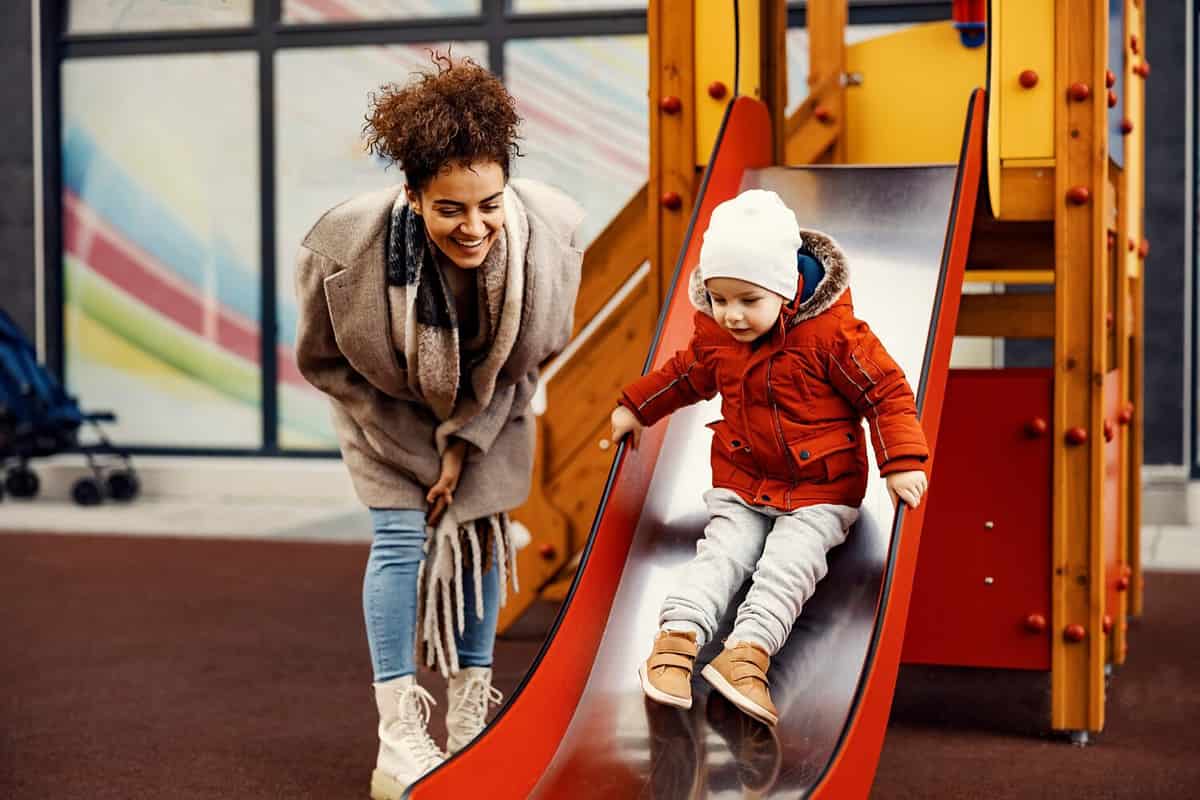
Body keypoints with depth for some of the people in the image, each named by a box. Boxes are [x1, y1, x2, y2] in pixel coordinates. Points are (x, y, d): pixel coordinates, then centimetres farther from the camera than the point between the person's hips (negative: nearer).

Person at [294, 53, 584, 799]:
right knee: (402, 537, -11)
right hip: (388, 404, -2)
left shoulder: (549, 233, -30)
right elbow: (324, 361, -16)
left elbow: (531, 356, -10)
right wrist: (419, 450, -14)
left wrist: (466, 440, -12)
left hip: (488, 404, 3)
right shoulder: (347, 247, -37)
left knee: (484, 532, 4)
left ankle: (471, 721, 18)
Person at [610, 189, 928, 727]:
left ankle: (748, 650, -36)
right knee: (722, 551, -14)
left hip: (821, 487, -4)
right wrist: (634, 409, 16)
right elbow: (685, 376, 19)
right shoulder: (713, 333, -3)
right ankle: (679, 635, -30)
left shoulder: (831, 333, -19)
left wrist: (902, 463, -23)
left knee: (790, 560, -22)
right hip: (741, 481, 4)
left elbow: (886, 390, -14)